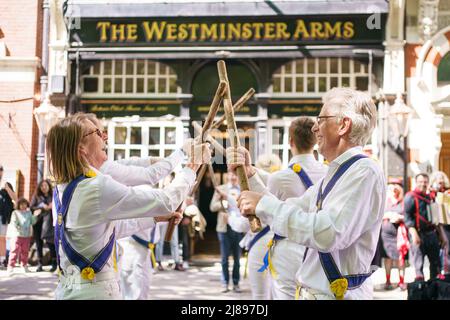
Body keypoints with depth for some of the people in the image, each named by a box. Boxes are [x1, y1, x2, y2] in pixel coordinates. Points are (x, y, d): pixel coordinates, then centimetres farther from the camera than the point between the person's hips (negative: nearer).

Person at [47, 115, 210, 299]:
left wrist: (155, 218, 21)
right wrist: (193, 165, -2)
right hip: (95, 291, -9)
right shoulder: (98, 188, -21)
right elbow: (166, 201, -16)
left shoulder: (63, 190, 7)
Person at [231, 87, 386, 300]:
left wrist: (264, 204, -23)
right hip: (311, 291, 9)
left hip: (338, 293, -8)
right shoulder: (330, 178, 14)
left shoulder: (365, 172, -17)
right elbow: (284, 214, 20)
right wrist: (249, 174, 10)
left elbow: (329, 233, -30)